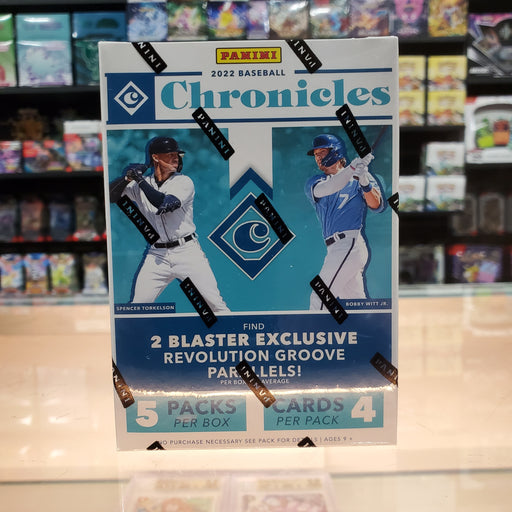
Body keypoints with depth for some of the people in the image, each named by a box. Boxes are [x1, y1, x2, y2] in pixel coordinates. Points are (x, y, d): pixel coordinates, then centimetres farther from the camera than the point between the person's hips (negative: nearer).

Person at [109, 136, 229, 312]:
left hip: (188, 251, -2)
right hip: (156, 255, 2)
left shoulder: (184, 182, -1)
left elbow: (165, 203, -18)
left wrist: (140, 179, -16)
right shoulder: (140, 185, 7)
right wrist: (128, 178, -14)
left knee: (215, 302, -5)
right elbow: (110, 195, 0)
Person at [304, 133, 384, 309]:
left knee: (319, 299, -8)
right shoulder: (313, 182, 14)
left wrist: (364, 182, -27)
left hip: (349, 244, -6)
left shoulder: (359, 177, 4)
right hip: (337, 249, 6)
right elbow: (324, 189, -10)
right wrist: (352, 167, -21)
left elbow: (376, 205, -9)